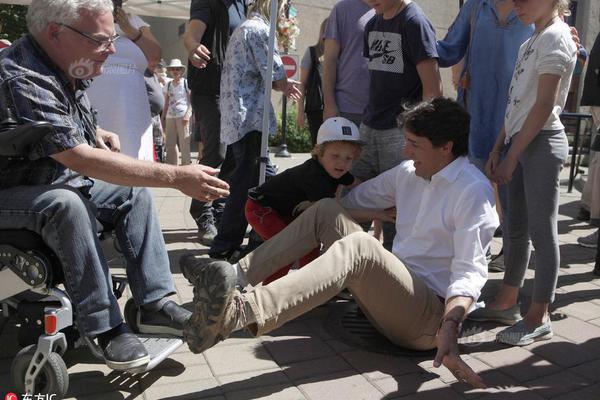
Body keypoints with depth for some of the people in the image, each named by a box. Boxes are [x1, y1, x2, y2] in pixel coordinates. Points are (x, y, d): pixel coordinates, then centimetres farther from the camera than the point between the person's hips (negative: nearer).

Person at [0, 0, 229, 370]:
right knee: (67, 205, -36)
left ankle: (154, 303, -6)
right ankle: (105, 327, -24)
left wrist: (99, 134, -1)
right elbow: (81, 159, -37)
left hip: (60, 180, 9)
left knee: (135, 192, -2)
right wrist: (177, 177, -38)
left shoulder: (65, 68, 0)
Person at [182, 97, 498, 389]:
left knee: (359, 246, -37)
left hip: (430, 313, -8)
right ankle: (236, 276, -13)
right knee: (326, 210, -1)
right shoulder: (409, 173, 12)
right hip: (391, 291, 8)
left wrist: (449, 329, -34)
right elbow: (353, 200, 21)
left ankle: (240, 312, -55)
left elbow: (470, 271, -20)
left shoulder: (473, 191, -11)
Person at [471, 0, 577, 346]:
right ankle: (507, 303, 22)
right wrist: (498, 150, 9)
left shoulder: (555, 36, -7)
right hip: (520, 141, 8)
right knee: (516, 228, 12)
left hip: (542, 143, -8)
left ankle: (539, 317, 5)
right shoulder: (532, 42, 19)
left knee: (542, 231, -3)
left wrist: (511, 156, -15)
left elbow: (544, 105, -15)